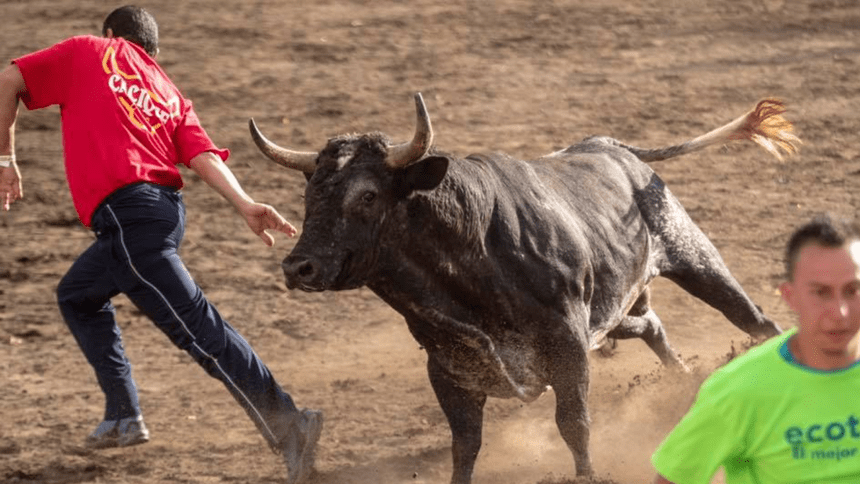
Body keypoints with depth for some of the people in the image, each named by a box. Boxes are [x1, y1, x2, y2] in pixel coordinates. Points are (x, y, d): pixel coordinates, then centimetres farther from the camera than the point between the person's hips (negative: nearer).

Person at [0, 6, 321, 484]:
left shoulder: (87, 51, 17)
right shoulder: (170, 94, 26)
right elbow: (203, 155, 7)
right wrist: (245, 204, -7)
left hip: (126, 209, -7)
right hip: (167, 207, 7)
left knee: (198, 328, -7)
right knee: (77, 295, 24)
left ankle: (287, 424, -14)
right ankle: (124, 417, 20)